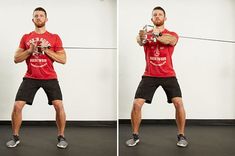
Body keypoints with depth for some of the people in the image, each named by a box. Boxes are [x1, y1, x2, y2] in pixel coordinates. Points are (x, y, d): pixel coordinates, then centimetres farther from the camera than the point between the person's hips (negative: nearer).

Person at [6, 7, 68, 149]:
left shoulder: (54, 38, 2)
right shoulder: (26, 38, 9)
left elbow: (63, 59, -3)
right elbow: (16, 59, 6)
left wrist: (47, 50, -13)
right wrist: (30, 50, -10)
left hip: (50, 78, -2)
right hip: (31, 78, 2)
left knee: (59, 105, -14)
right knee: (17, 106, -5)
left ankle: (61, 137, 7)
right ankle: (15, 137, 16)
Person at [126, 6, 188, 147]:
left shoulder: (172, 35, 3)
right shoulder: (146, 34, 3)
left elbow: (170, 40, -23)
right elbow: (139, 40, -22)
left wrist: (157, 35, -44)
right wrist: (141, 38, -47)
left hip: (168, 75, 0)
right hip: (149, 76, 1)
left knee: (179, 103, -14)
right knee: (136, 104, -9)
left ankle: (181, 135, 7)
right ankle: (135, 136, 11)